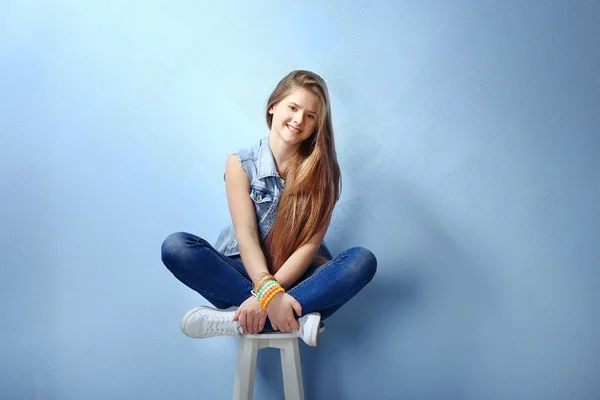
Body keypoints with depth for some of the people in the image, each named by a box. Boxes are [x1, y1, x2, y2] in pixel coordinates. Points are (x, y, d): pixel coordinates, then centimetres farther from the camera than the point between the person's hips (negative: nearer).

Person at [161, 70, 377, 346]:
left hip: (296, 278, 0)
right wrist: (269, 291, -29)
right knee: (176, 246, -26)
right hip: (246, 273, 0)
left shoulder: (322, 171, -1)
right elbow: (246, 235, -12)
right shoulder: (241, 162, -2)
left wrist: (264, 297, -25)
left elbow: (310, 245, -11)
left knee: (363, 261, -28)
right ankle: (297, 320, -31)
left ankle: (238, 321, -33)